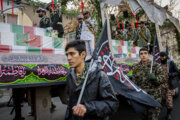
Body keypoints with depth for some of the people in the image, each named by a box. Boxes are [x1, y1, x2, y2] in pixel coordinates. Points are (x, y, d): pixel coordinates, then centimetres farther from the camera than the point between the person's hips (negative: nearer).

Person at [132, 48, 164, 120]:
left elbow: (162, 79, -8)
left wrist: (154, 78, -29)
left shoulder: (155, 66, -5)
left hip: (154, 96, -2)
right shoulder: (135, 67, 2)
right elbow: (134, 83, 6)